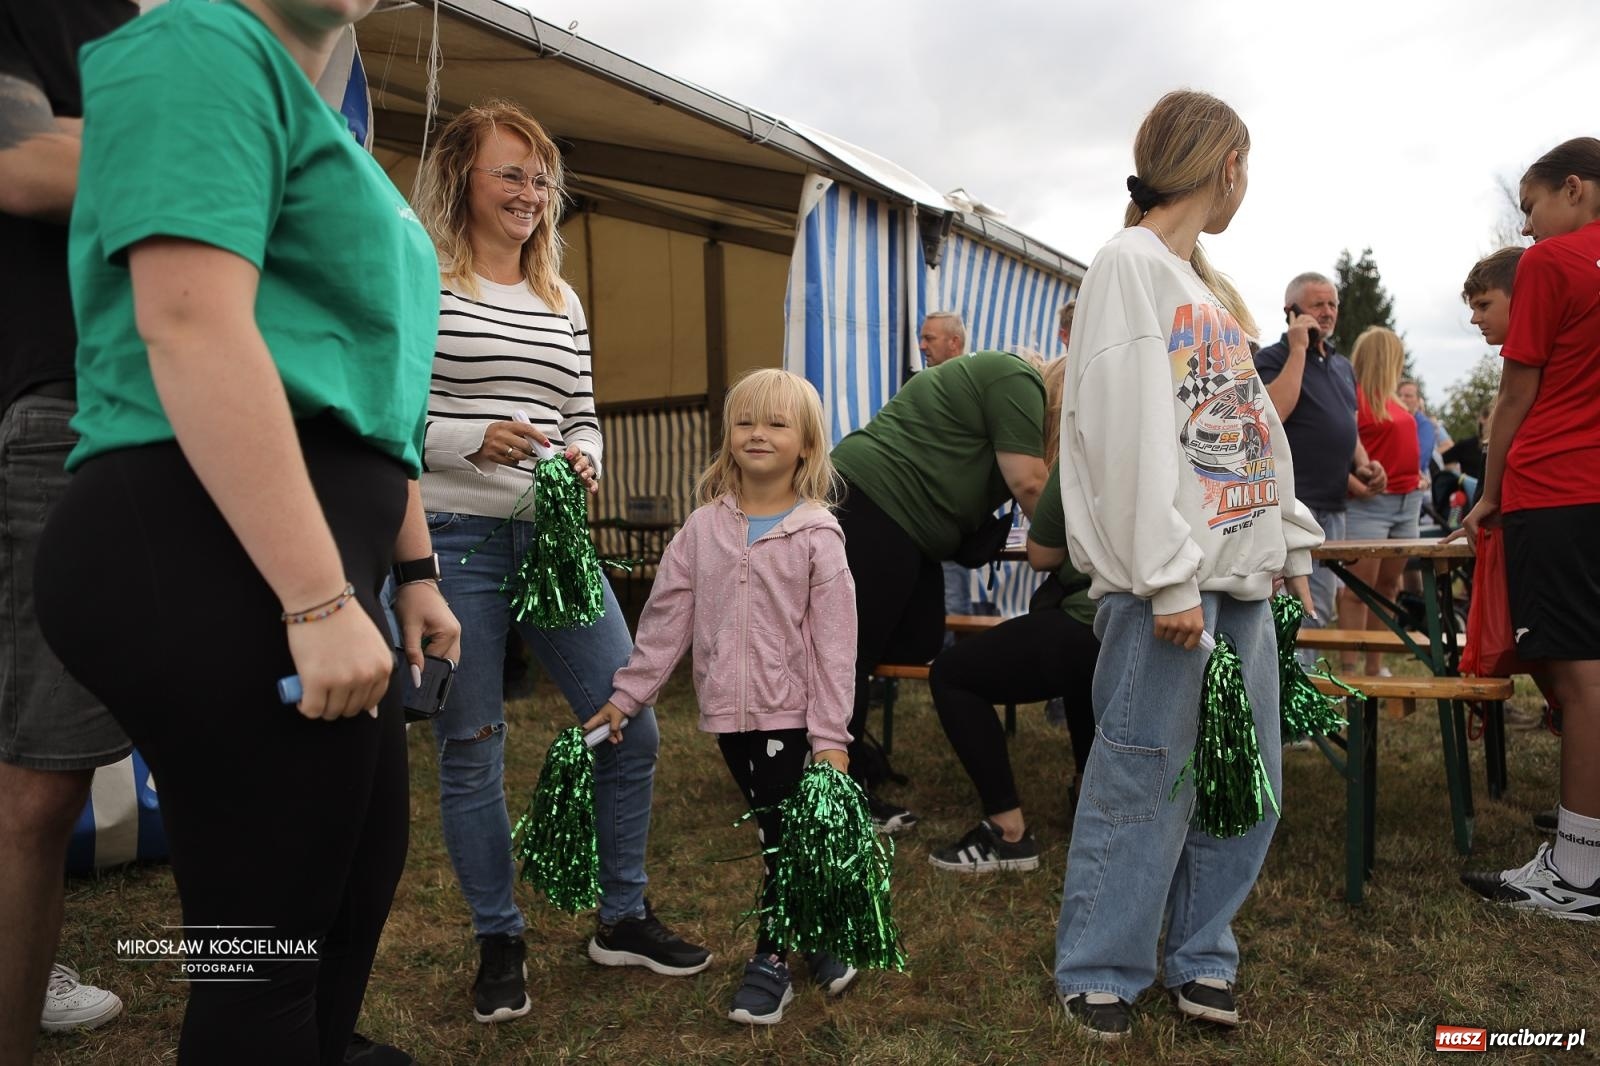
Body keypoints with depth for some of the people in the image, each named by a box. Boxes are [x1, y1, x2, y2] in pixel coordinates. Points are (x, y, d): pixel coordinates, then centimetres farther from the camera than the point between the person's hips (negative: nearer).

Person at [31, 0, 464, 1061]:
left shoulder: (326, 131, 25)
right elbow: (190, 327, -20)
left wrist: (412, 571, 23)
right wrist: (322, 602, -24)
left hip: (302, 555, 10)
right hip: (217, 554, -10)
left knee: (361, 863, 20)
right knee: (273, 931, 1)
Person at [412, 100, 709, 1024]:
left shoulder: (564, 299, 14)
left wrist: (582, 459, -5)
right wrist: (473, 439, -19)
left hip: (553, 537, 5)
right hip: (451, 542, -5)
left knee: (630, 729, 5)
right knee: (472, 753, 5)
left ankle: (624, 920, 26)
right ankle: (500, 945, 26)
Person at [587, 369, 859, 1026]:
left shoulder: (817, 534, -8)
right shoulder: (703, 527, 2)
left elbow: (834, 642, -10)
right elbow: (666, 618, 6)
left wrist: (831, 737, -13)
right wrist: (627, 695, 3)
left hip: (790, 713, -3)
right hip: (729, 713, 4)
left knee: (788, 838, 3)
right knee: (776, 837, 14)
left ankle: (772, 958, 20)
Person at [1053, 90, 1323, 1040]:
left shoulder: (1211, 285, 21)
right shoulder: (1129, 265, -6)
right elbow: (1129, 429, -16)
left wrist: (1292, 538, 15)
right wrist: (1168, 576, -19)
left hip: (1243, 570, 9)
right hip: (1172, 576, -9)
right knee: (1147, 780, -3)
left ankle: (1201, 954, 27)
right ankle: (1102, 972, 13)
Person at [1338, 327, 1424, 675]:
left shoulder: (1391, 399, 17)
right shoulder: (1354, 395, -8)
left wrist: (1415, 475, 14)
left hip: (1407, 499, 9)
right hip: (1370, 501, -9)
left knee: (1387, 586, 10)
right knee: (1360, 587, -8)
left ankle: (1374, 665, 16)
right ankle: (1349, 668, -6)